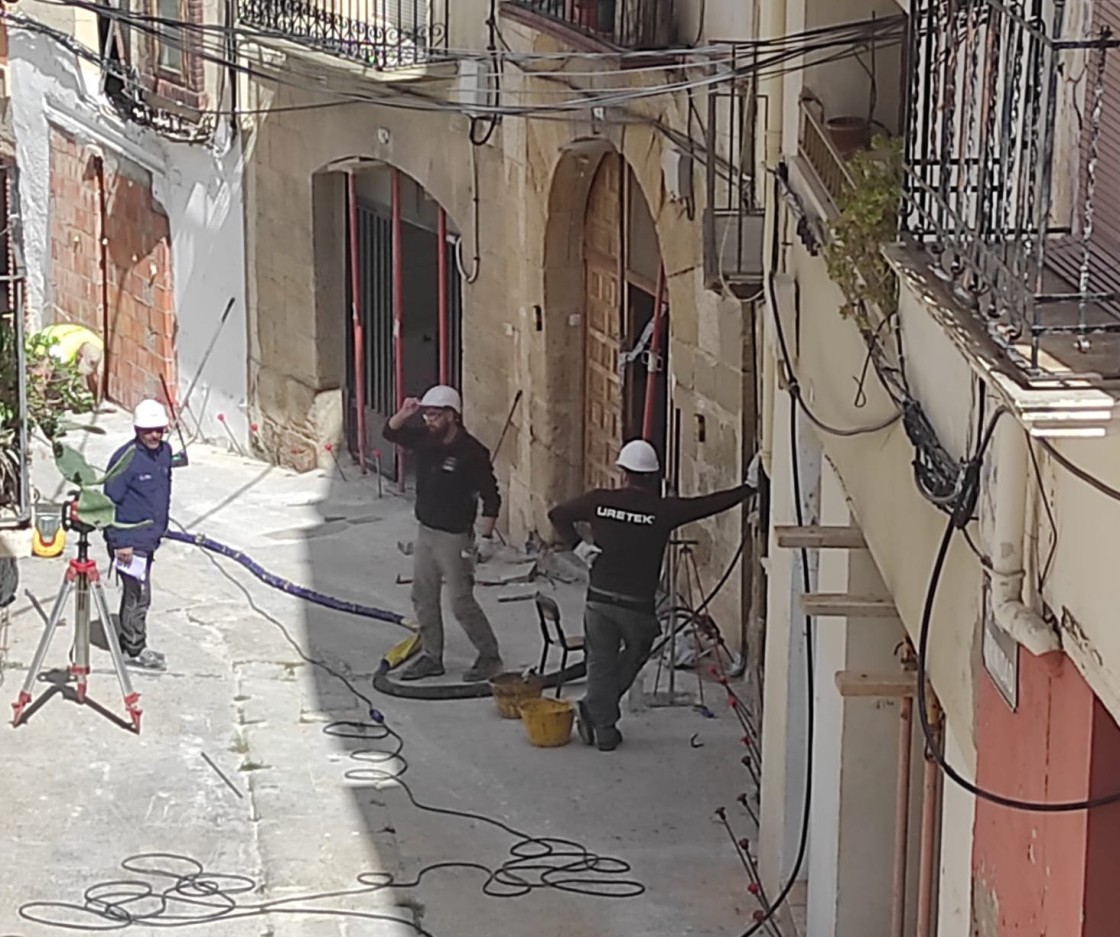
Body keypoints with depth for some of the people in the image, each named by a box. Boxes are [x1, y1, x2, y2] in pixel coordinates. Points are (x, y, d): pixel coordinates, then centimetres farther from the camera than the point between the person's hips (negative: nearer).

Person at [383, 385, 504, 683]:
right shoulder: (425, 439, 1)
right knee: (423, 596, 12)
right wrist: (403, 415, -12)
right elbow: (391, 433, 9)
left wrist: (486, 537, -17)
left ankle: (490, 656, 10)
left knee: (461, 602, -4)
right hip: (426, 531, 8)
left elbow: (491, 497, -15)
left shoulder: (472, 453, -18)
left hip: (455, 538, -8)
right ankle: (431, 657, 24)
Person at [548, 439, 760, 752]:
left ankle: (604, 730, 9)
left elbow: (558, 514, 5)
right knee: (634, 656, 21)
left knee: (601, 661, 11)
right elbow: (712, 504, -10)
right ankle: (597, 710, 15)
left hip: (599, 597, 2)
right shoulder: (662, 510, -12)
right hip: (637, 604, -2)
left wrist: (577, 545, 4)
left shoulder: (600, 500, -4)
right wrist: (750, 486, -4)